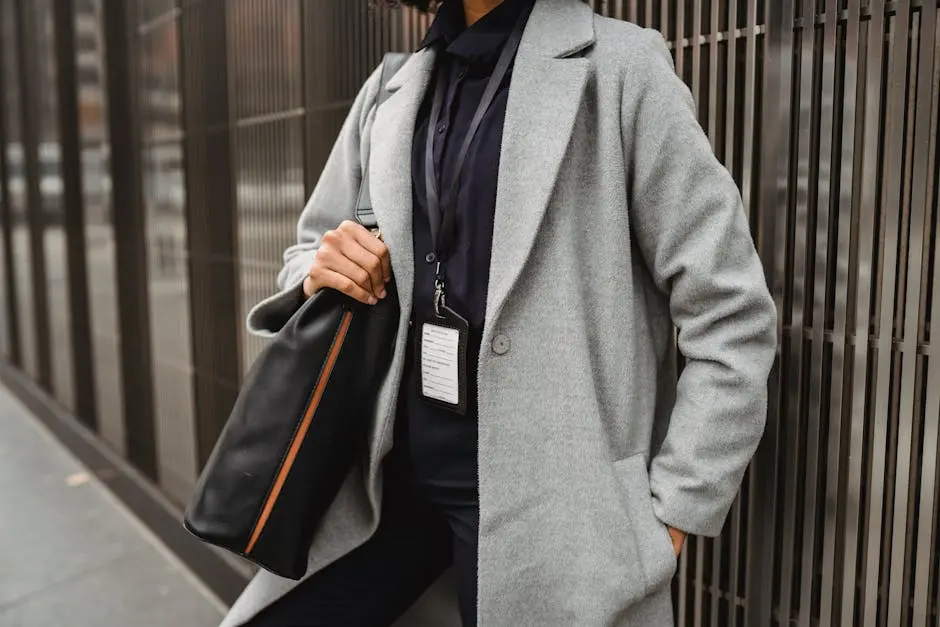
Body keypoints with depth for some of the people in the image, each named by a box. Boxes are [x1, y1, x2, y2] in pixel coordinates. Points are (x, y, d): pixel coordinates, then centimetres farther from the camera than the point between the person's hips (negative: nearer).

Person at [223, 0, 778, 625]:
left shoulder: (620, 65, -8)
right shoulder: (390, 89, 7)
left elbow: (732, 313, -10)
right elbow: (309, 250, 17)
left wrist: (671, 511, -11)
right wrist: (318, 276, -6)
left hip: (539, 487, -4)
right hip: (394, 465, 5)